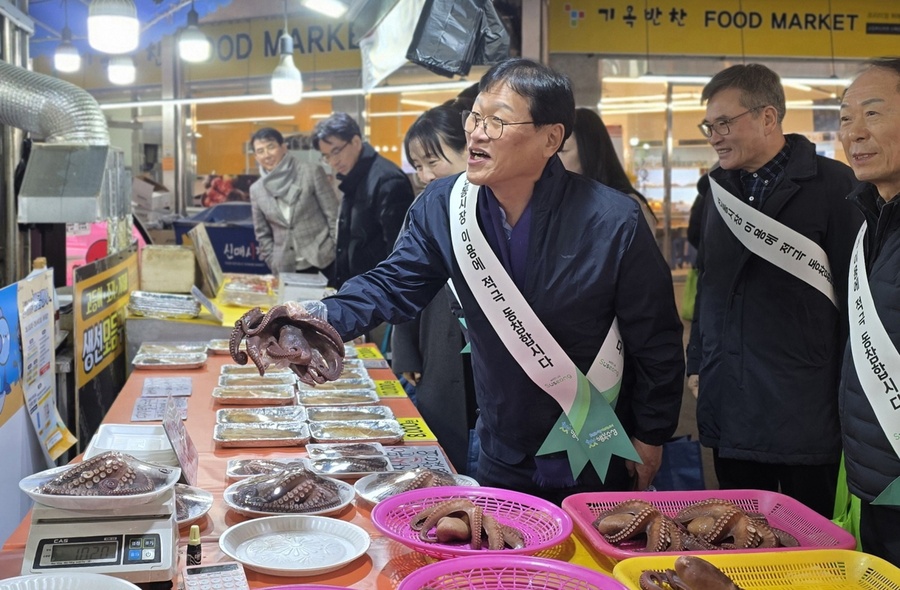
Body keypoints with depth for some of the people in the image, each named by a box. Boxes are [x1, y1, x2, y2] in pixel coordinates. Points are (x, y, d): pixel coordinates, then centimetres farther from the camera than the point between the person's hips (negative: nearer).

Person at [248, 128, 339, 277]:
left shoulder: (311, 172, -3)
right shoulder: (256, 190, 7)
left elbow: (333, 215, -3)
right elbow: (262, 234, 14)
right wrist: (274, 264, 6)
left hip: (324, 259, -3)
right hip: (287, 268, 3)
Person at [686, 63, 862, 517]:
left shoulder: (833, 186, -7)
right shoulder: (721, 188, 12)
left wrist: (848, 390, -8)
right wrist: (697, 363, 14)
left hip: (807, 411, -5)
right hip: (729, 408, 5)